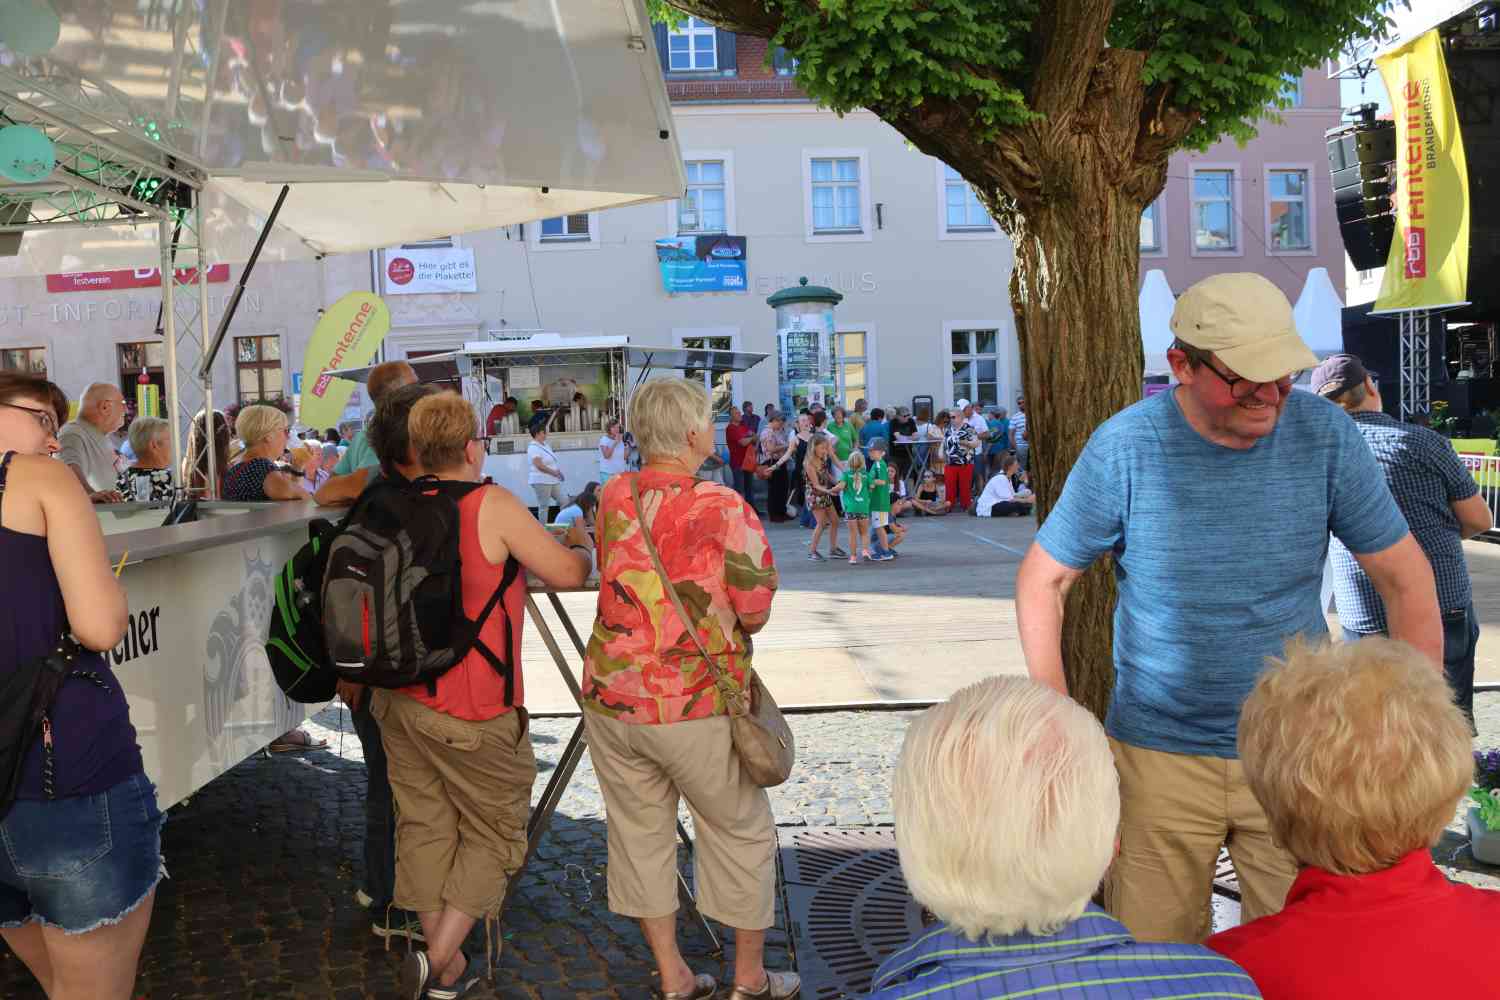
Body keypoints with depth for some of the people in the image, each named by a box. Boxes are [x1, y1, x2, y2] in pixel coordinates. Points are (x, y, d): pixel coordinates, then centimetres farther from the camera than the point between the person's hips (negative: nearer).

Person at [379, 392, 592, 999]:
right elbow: (568, 574, -11)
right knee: (493, 833, 11)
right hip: (472, 710, -6)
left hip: (400, 698, 6)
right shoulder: (492, 506, -15)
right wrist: (580, 543, 10)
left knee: (425, 828, 15)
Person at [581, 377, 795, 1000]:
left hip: (610, 698, 5)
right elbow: (755, 613, -12)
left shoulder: (612, 497, 0)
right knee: (741, 833, 14)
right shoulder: (721, 507, -15)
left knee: (639, 833, 16)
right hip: (695, 705, -4)